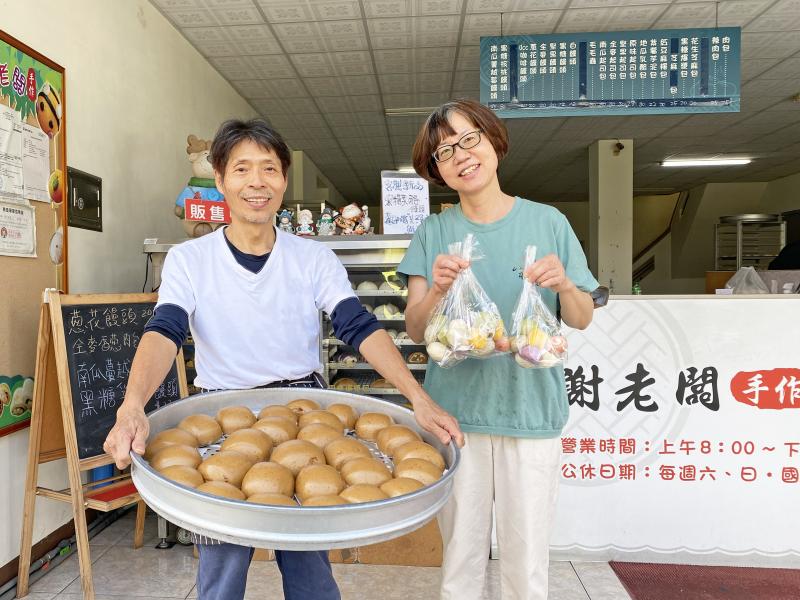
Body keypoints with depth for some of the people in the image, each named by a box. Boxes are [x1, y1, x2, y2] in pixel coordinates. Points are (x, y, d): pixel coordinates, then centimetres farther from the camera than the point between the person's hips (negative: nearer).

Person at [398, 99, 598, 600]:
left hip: (531, 410, 0)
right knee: (461, 556, 12)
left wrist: (564, 285, -16)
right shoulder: (434, 233, 2)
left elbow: (582, 320, 5)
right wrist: (437, 290, -21)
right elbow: (416, 330, -2)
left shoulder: (548, 222, 1)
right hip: (455, 410, 1)